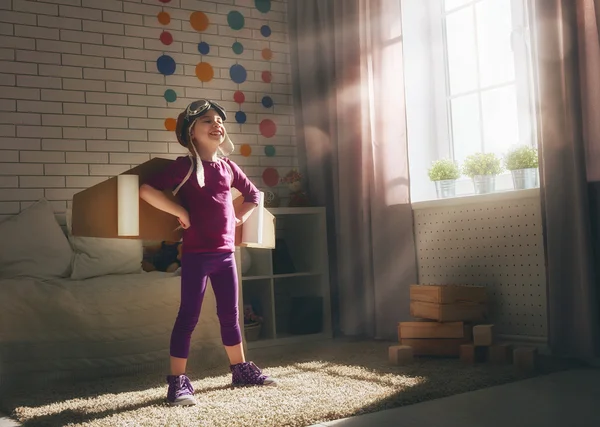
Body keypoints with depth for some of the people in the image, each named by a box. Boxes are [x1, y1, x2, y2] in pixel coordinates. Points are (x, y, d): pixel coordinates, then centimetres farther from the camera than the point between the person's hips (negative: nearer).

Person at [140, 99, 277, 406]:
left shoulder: (228, 167, 10)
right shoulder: (186, 165, -9)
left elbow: (254, 195, 26)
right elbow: (147, 190, -20)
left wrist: (239, 218, 11)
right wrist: (181, 212, -16)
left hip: (225, 252, 6)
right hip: (196, 254, -6)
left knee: (230, 314, 16)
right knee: (188, 316, -2)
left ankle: (241, 369, 29)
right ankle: (178, 381, 5)